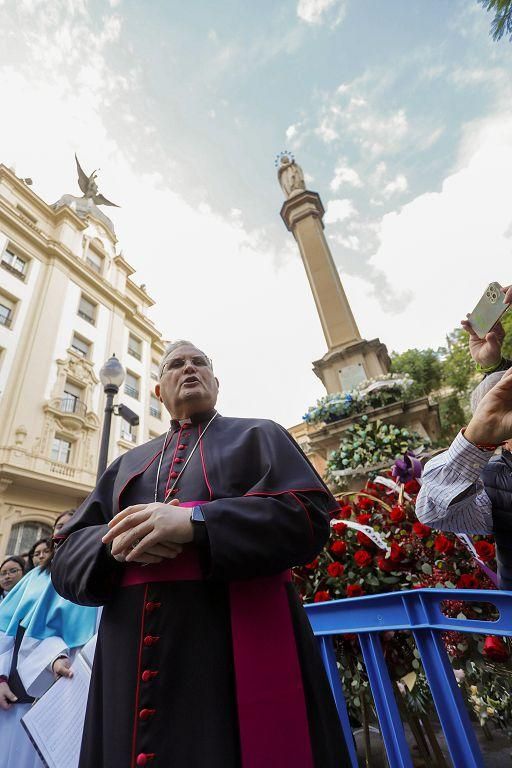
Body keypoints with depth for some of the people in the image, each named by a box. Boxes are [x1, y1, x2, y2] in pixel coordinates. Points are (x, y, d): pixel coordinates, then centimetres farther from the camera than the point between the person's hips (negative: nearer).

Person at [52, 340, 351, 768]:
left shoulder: (259, 437, 6)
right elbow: (68, 558, 11)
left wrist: (195, 522, -20)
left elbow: (311, 513, -9)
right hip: (133, 656, 4)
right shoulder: (128, 465, 17)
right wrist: (116, 542, -14)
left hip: (242, 643, -3)